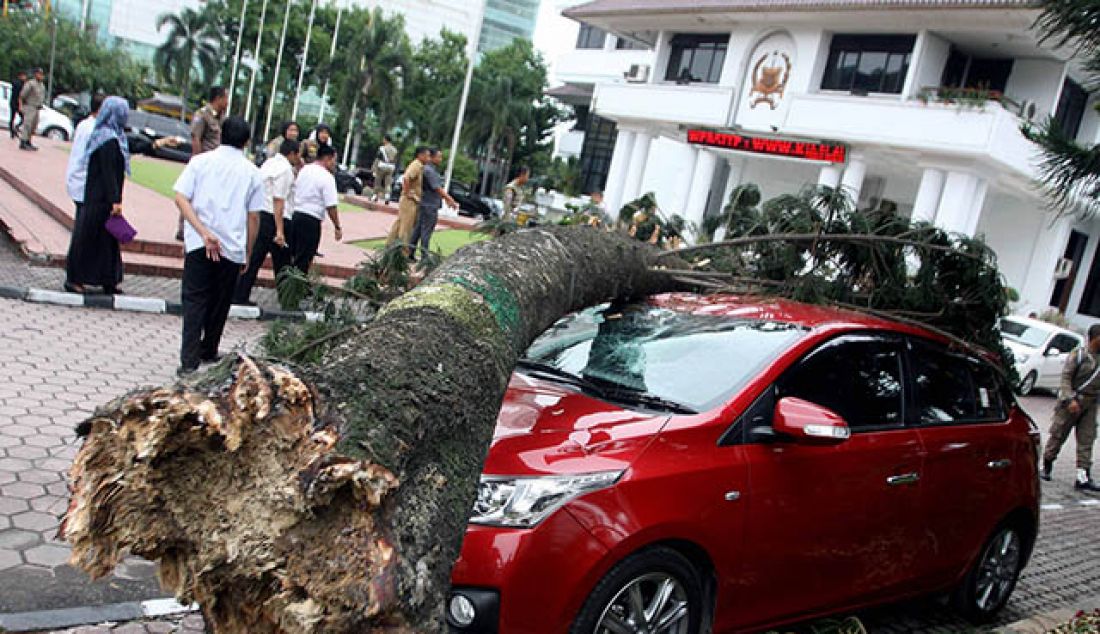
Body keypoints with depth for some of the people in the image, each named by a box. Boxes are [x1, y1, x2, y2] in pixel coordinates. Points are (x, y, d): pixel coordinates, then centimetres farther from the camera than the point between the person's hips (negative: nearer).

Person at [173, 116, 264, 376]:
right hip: (234, 247, 1)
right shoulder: (252, 172, 5)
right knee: (220, 302, 15)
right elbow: (253, 217, 5)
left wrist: (204, 233, -13)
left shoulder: (200, 161, 4)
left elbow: (181, 198, -8)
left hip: (199, 244, -1)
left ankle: (189, 360, -7)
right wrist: (247, 254, 13)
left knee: (194, 300, 2)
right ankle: (208, 352, 28)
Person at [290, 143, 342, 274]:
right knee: (304, 259, 0)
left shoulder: (304, 170, 12)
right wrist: (337, 227, -6)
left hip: (296, 215, 7)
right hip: (311, 220, -7)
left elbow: (294, 192, 17)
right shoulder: (327, 177, -11)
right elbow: (331, 206, -14)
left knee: (293, 255, 14)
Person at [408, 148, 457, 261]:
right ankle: (424, 256, -1)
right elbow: (437, 188, -20)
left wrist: (448, 199, 15)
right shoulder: (429, 170, -16)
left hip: (426, 204, 10)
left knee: (418, 229, 12)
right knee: (426, 231, -5)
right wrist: (450, 200, -19)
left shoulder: (433, 170, 15)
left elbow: (439, 188, 20)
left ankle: (410, 253, 17)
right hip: (429, 205, -10)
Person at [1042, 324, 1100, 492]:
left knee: (1087, 440, 0)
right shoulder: (1079, 354, -9)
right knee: (1058, 435, 4)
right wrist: (1070, 399, -22)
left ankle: (1083, 478, 0)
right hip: (1072, 402, -5)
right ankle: (1046, 467, 20)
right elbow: (1065, 377, -12)